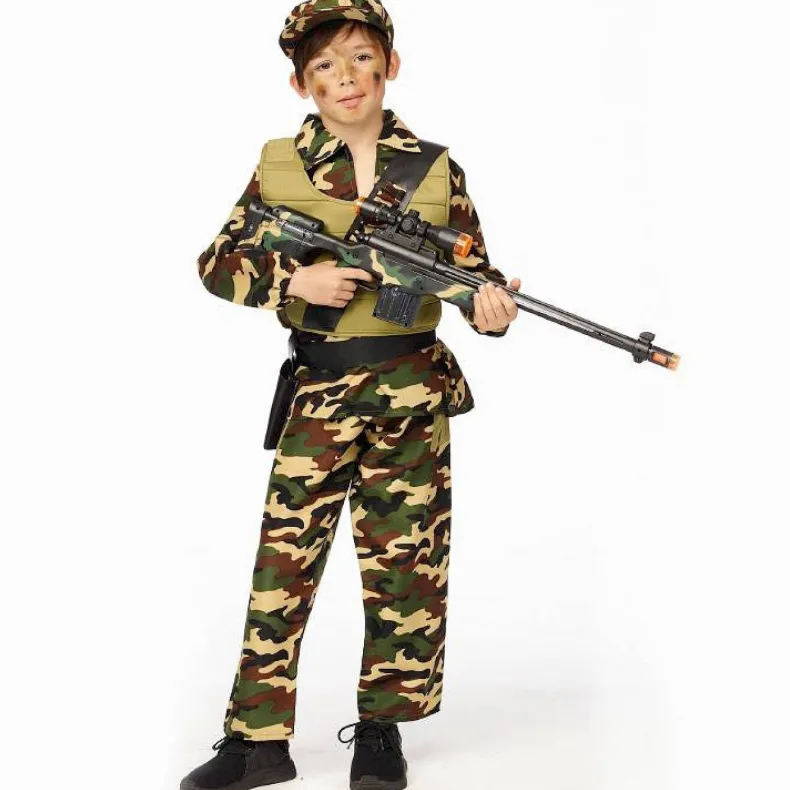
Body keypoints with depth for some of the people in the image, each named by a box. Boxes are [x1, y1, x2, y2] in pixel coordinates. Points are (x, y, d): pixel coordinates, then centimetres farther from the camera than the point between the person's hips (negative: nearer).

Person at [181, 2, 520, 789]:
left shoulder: (435, 168, 1)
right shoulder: (279, 165, 1)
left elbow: (473, 264, 5)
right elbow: (217, 264, 2)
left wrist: (490, 301, -18)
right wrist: (294, 279, -14)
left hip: (412, 393, 0)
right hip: (316, 393, 0)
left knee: (404, 562, 7)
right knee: (284, 556, 1)